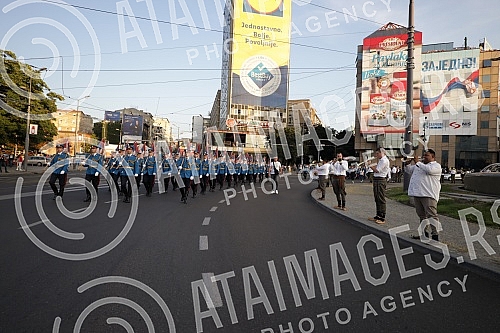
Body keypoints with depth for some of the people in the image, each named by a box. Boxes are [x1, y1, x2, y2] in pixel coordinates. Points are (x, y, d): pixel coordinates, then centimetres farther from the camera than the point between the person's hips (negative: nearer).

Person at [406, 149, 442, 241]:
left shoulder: (436, 165, -1)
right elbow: (410, 170, 24)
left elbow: (429, 170, -21)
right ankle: (424, 233, 22)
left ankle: (435, 235, -6)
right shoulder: (420, 164, 22)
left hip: (429, 195, -8)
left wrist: (417, 163, -14)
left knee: (431, 215, -9)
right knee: (422, 215, 13)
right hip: (417, 194, 8)